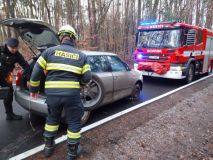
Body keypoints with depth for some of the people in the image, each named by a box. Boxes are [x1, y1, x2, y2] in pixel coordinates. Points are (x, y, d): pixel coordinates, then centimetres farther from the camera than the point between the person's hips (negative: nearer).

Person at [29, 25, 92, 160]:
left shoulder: (50, 51, 5)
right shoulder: (81, 55, 6)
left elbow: (36, 71, 5)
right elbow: (87, 77, 3)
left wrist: (34, 88, 18)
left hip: (52, 93, 2)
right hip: (72, 94, -1)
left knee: (52, 118, 27)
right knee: (74, 122, 16)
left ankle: (49, 146, 40)